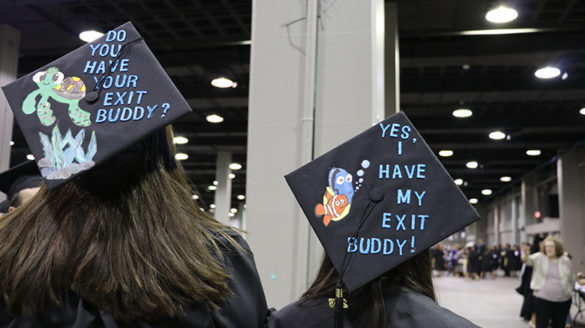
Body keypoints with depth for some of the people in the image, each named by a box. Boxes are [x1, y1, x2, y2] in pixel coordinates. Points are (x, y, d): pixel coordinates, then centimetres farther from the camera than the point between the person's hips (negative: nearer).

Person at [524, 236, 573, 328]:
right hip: (543, 298, -3)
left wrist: (570, 290, 9)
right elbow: (529, 260, -23)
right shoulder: (540, 257, -3)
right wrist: (526, 255, -44)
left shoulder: (566, 261, 4)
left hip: (562, 300, 3)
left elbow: (570, 279, 16)